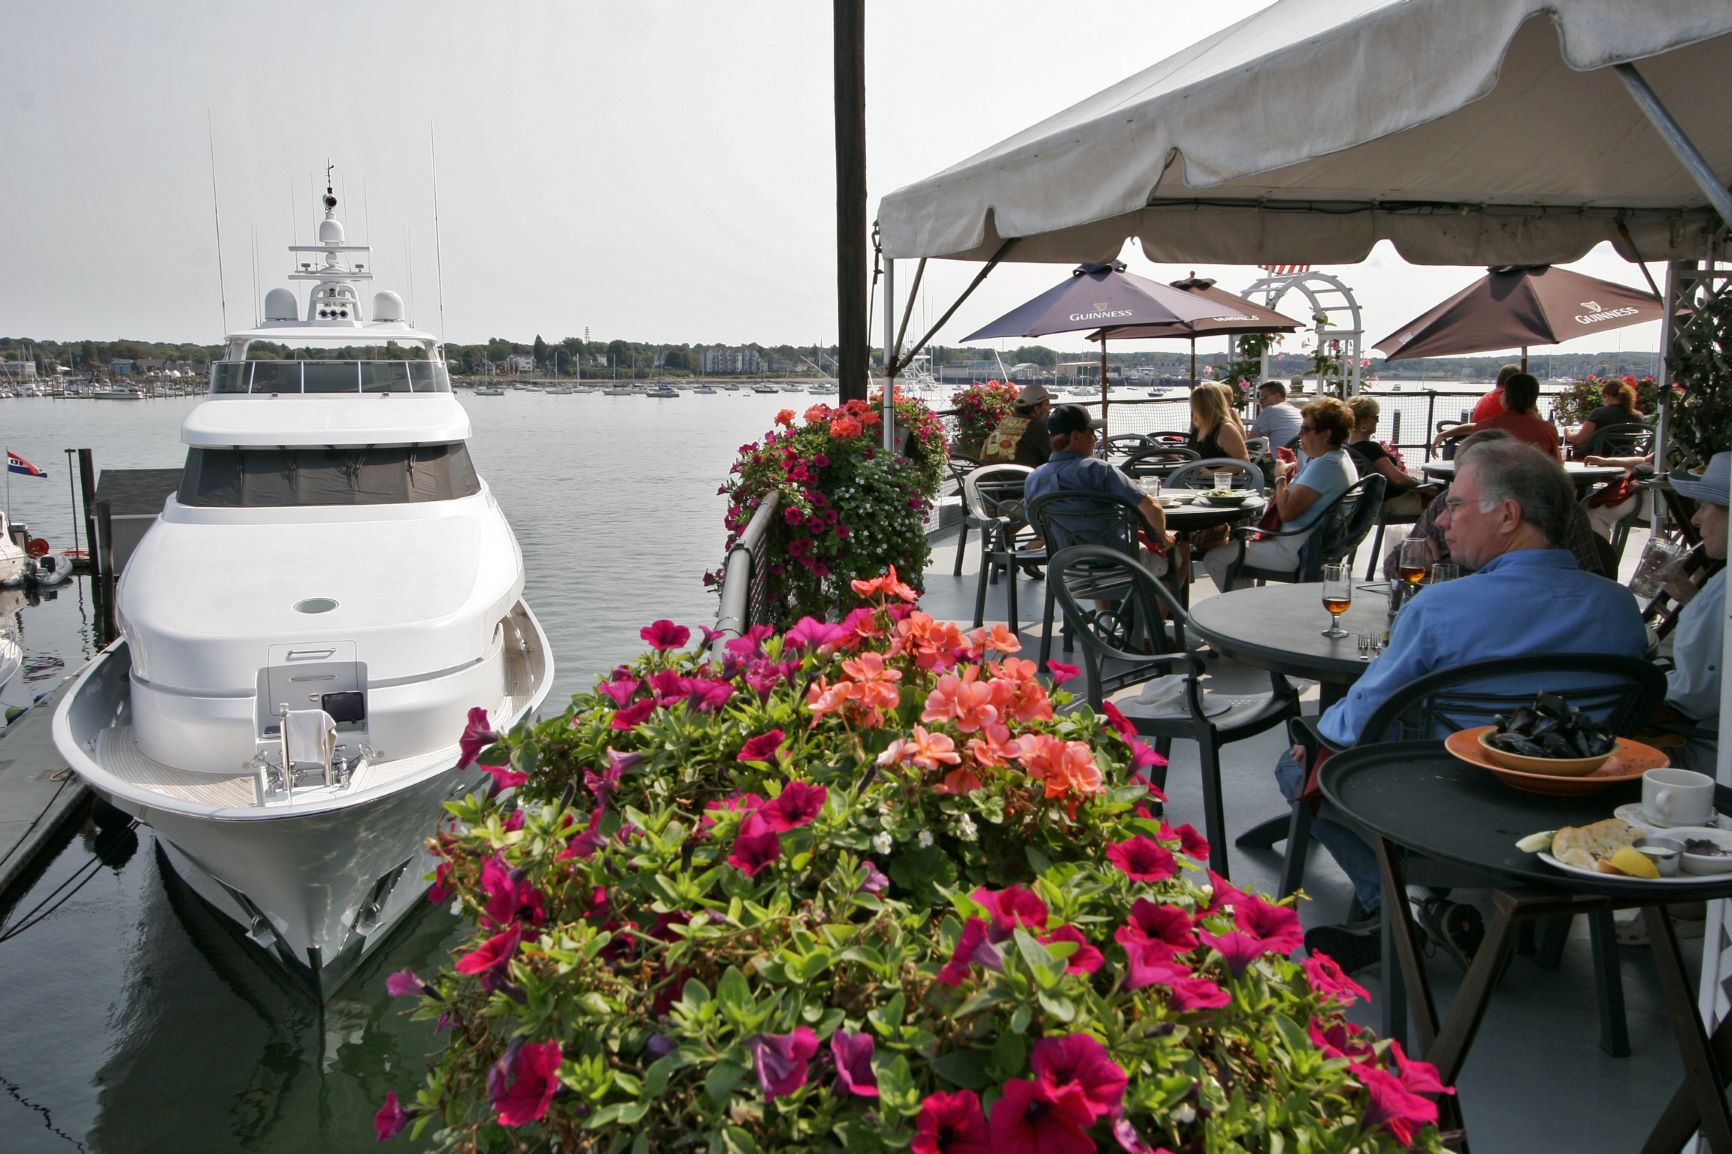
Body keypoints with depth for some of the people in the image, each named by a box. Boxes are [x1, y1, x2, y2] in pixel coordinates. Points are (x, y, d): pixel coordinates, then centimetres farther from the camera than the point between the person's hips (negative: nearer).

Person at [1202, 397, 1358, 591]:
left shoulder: (1325, 465, -22)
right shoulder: (1341, 458, 12)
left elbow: (1287, 512, -25)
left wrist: (1281, 477, -10)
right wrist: (1293, 476, 10)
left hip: (1296, 552, -12)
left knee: (1214, 559, -9)